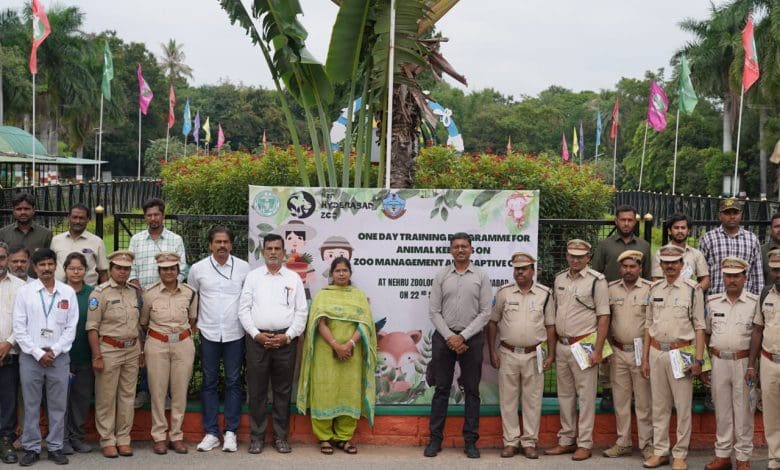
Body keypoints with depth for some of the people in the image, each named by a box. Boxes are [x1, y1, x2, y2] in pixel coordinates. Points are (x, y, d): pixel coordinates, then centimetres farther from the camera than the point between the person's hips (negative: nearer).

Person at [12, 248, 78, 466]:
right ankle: (31, 448, 14)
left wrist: (54, 351, -7)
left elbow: (71, 327, 3)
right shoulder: (24, 292, 1)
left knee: (58, 405, 5)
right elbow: (19, 327, -2)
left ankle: (55, 447, 15)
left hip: (59, 356, 1)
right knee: (31, 406, 5)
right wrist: (38, 353, -8)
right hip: (30, 356, -1)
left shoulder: (68, 292, 4)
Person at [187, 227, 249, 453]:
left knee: (233, 383, 4)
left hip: (235, 334, 0)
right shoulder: (198, 269, 1)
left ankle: (230, 432, 12)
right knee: (209, 383, 6)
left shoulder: (243, 267, -1)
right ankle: (211, 433, 12)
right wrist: (193, 322, 11)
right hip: (209, 333, 1)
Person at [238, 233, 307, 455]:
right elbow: (244, 309, 4)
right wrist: (256, 334, -7)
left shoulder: (294, 278, 8)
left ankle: (281, 437, 14)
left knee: (283, 391, 5)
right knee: (257, 390, 2)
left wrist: (288, 336, -6)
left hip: (285, 340, 0)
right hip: (257, 339, 0)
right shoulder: (253, 276, 8)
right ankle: (256, 437, 11)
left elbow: (301, 311, 5)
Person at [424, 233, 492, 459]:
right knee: (441, 389, 4)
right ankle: (435, 439, 10)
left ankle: (470, 441, 10)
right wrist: (449, 337, -9)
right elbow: (434, 311, 2)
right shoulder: (441, 276, 5)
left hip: (472, 338, 0)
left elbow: (485, 313, -3)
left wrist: (462, 336, -10)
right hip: (444, 337, 1)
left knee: (472, 391, 4)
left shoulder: (481, 277, 2)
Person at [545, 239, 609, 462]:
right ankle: (566, 440, 22)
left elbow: (603, 317, -9)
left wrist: (598, 350, -14)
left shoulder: (596, 280, -7)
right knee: (565, 395, 12)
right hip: (561, 345, 6)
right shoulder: (559, 279, 11)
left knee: (586, 395, -1)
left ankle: (584, 443, 6)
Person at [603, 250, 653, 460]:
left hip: (641, 352, -4)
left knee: (643, 401, 1)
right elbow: (605, 319, 12)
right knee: (620, 399, 10)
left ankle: (647, 444, 9)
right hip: (618, 351, 4)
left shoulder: (650, 289, -5)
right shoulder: (611, 289, 6)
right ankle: (623, 443, 18)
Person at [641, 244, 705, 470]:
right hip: (656, 352, 4)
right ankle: (660, 451, 19)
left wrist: (698, 359, -9)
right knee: (659, 406, 10)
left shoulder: (692, 289, -3)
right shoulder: (655, 289, 10)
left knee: (682, 406, 1)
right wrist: (644, 358, 11)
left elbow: (699, 327, -3)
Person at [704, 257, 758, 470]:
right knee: (722, 410, 9)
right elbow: (706, 334, 13)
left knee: (743, 411, 2)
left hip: (743, 362, -3)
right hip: (718, 362, 3)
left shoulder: (754, 303, -1)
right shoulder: (713, 302, 8)